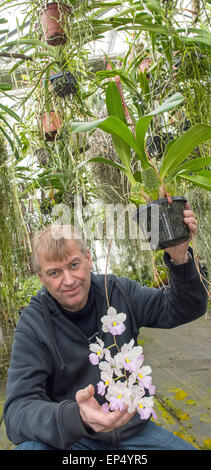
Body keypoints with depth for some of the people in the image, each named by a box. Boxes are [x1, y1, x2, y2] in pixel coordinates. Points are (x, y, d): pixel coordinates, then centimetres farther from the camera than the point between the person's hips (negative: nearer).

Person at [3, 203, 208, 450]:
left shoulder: (118, 291, -6)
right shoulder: (33, 323, -14)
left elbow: (185, 308, -1)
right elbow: (18, 409, -20)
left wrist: (180, 259, -20)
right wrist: (76, 417, -40)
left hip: (135, 428, 4)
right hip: (72, 437, -3)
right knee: (31, 446, -31)